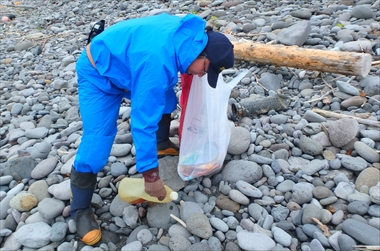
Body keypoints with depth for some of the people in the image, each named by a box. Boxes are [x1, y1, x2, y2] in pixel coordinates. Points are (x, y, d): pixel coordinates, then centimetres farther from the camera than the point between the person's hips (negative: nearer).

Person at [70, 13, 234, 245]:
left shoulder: (186, 33, -14)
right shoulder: (156, 62, -41)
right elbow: (143, 121, -37)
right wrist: (151, 174, -30)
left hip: (127, 65, 9)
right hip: (98, 74, -8)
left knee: (165, 101, 13)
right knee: (96, 144, -13)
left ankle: (162, 143, 39)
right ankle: (81, 210, 6)